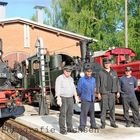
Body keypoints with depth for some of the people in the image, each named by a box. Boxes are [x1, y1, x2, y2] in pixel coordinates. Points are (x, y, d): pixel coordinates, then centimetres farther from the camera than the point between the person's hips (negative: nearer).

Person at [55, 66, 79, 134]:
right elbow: (57, 89, -19)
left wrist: (76, 96, 11)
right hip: (63, 98, -7)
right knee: (63, 114, -4)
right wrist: (58, 99, -26)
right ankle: (62, 129, 3)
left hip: (70, 98, 7)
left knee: (70, 113, 9)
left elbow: (73, 88, 16)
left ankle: (69, 128, 17)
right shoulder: (60, 78, -13)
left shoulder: (71, 78, 10)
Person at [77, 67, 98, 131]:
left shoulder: (93, 79, 11)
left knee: (92, 112, 14)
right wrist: (81, 96, 9)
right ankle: (82, 126, -8)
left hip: (92, 99, 6)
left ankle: (93, 125, 25)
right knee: (84, 112, -11)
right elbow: (79, 89, 0)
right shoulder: (81, 80, -6)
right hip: (85, 99, -6)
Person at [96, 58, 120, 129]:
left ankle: (112, 122, 13)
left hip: (112, 93, 3)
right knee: (103, 108, -2)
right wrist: (98, 93, -5)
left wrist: (118, 92, 8)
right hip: (104, 93, -3)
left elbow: (117, 82, 13)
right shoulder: (100, 73, 2)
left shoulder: (114, 72, 11)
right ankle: (103, 123, 5)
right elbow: (98, 84, 0)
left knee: (112, 108, 5)